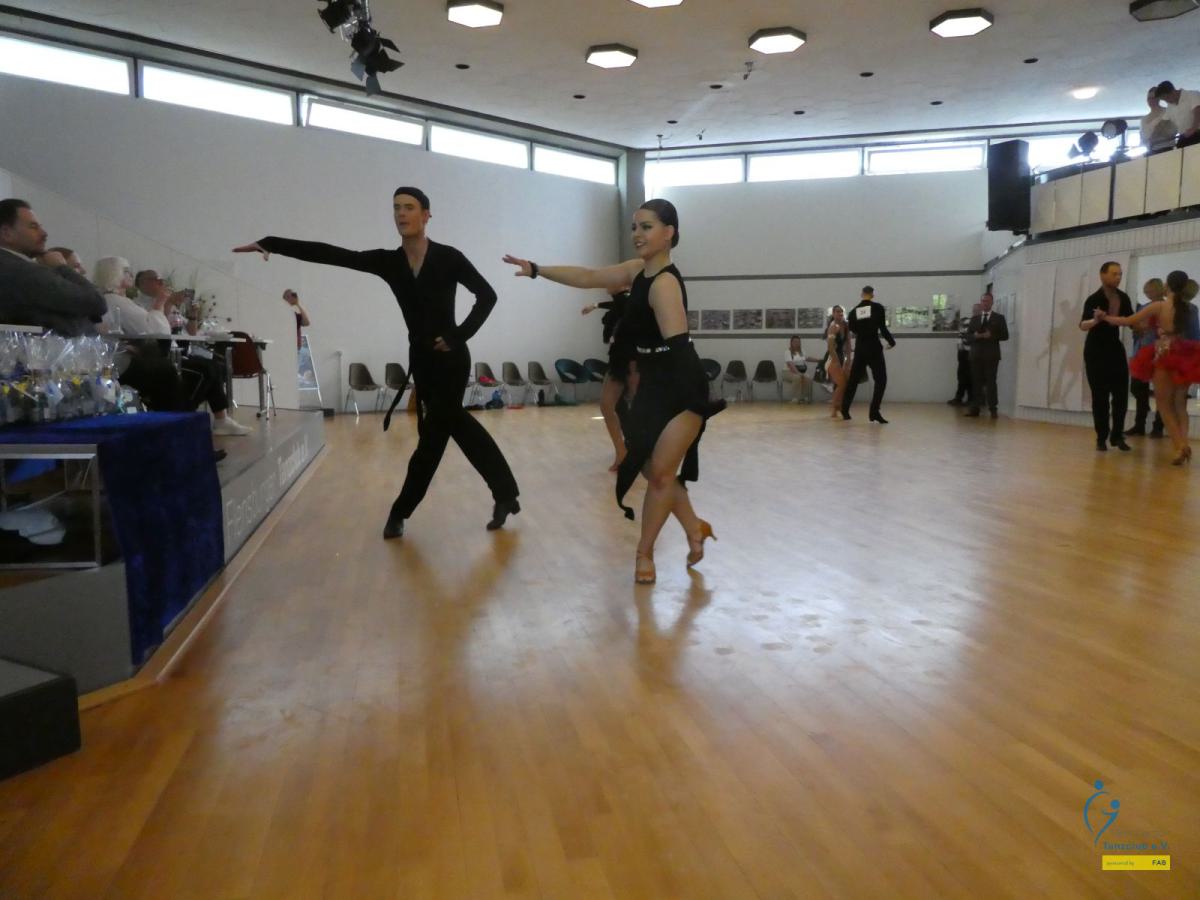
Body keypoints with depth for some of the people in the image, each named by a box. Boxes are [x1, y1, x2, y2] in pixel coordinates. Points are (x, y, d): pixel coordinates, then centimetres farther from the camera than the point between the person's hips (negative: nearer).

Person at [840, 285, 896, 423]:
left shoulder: (853, 311, 5)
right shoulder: (878, 307, -6)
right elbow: (883, 328, -9)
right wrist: (892, 342, 6)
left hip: (859, 349, 4)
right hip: (874, 348, -4)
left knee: (853, 379, 14)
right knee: (880, 380, 1)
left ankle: (845, 409, 19)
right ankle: (874, 411, -9)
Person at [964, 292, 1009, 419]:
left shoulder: (999, 318, 6)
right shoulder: (974, 318, 15)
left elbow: (1005, 336, 0)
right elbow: (968, 335, 9)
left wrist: (991, 335, -15)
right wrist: (975, 335, -13)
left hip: (991, 355, -2)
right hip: (976, 354, 3)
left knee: (991, 382, -3)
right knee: (976, 381, 2)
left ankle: (993, 409, 1)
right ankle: (975, 408, 3)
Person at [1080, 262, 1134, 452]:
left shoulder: (1123, 298, 3)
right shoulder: (1094, 300, -15)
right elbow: (1083, 325, -27)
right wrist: (1095, 320, -47)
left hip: (1116, 349, 5)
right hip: (1096, 351, -5)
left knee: (1121, 394, 2)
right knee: (1100, 396, -2)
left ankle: (1117, 435, 12)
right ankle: (1101, 437, 6)